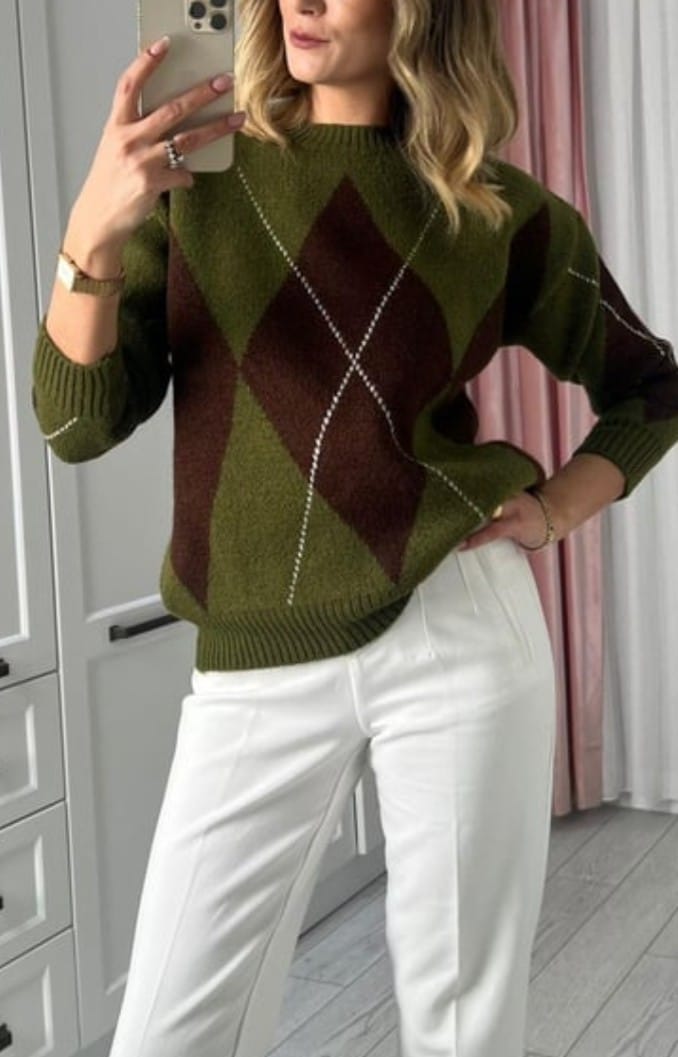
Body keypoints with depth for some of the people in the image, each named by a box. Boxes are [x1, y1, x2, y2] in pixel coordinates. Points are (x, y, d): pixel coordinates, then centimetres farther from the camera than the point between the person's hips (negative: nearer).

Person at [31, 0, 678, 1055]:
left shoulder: (499, 210, 2)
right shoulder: (192, 173, 3)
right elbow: (78, 422, -4)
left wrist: (557, 508, 0)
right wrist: (94, 234, -19)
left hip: (456, 631, 0)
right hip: (257, 668, 1)